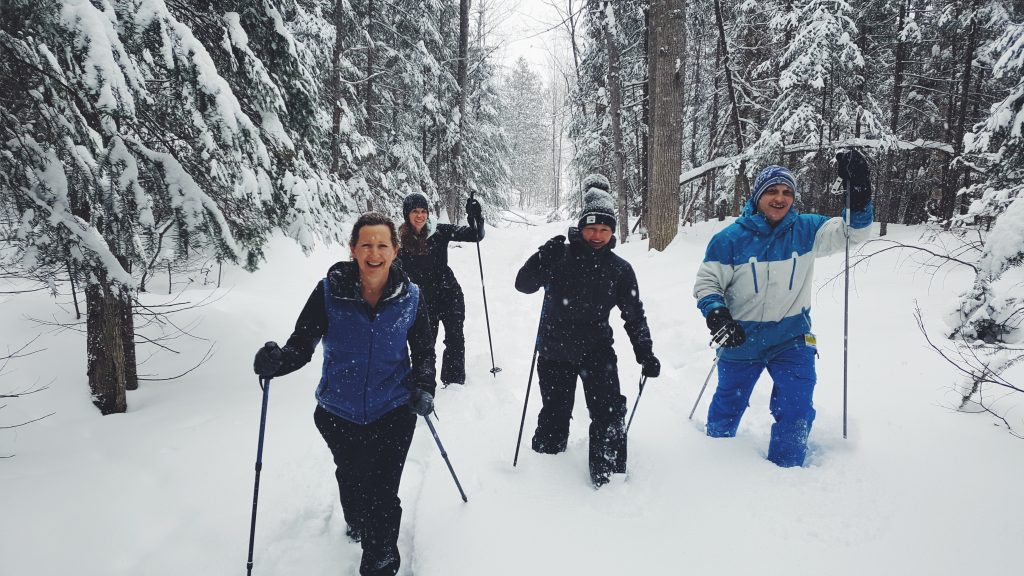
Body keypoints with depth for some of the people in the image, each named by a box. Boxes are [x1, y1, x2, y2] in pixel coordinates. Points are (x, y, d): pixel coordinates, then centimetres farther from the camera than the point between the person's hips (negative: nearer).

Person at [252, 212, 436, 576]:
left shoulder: (410, 298, -9)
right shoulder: (329, 292, -13)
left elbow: (424, 350, 3)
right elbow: (302, 344, -12)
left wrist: (424, 387, -13)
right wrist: (276, 361, -33)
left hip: (392, 414, -1)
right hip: (339, 414, 1)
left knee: (383, 498, -1)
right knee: (351, 480, 23)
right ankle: (357, 523, 58)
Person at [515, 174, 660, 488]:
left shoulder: (619, 269, 0)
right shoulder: (560, 257, -4)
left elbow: (634, 315, 7)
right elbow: (523, 285, -6)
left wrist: (646, 354, 0)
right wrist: (543, 259, -23)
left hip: (597, 351, 1)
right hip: (554, 351, 0)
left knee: (609, 414, -9)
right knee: (554, 414, 12)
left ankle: (609, 475, 6)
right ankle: (547, 460, 35)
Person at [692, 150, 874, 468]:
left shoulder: (807, 230, -4)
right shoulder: (730, 238, -11)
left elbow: (852, 232, -9)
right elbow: (706, 283, -7)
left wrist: (858, 192, -24)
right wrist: (716, 314, -24)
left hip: (792, 338, 1)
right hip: (741, 339, 0)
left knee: (797, 411, -9)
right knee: (726, 410, 17)